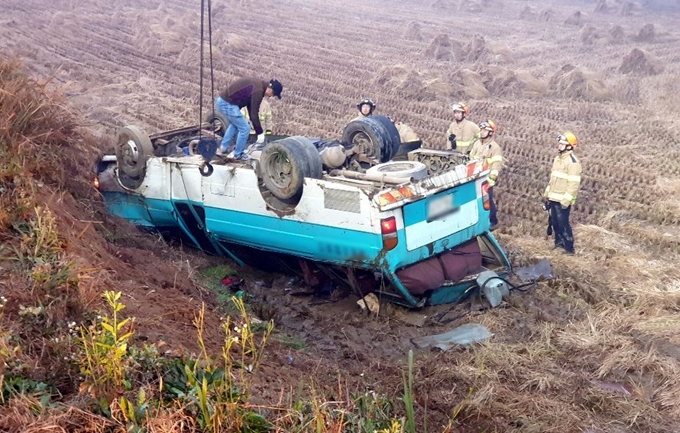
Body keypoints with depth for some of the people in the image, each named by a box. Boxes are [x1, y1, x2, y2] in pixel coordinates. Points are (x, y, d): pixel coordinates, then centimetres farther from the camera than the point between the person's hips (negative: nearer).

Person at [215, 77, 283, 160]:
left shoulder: (257, 85, 14)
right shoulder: (258, 91, -17)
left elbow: (250, 107, 22)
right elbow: (254, 113, -14)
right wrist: (259, 133, -6)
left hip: (222, 100, 10)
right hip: (228, 103, -10)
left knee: (235, 123, 32)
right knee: (244, 128, 0)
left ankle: (224, 147, 36)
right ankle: (238, 154, 14)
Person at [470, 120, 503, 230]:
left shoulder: (494, 147, -11)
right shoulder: (477, 144, 10)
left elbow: (497, 163, -16)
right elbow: (471, 158, 19)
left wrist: (492, 176, -23)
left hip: (487, 179, -7)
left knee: (488, 200, -3)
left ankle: (493, 222, 10)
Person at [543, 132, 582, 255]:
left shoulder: (573, 162, -16)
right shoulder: (558, 158, 13)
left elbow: (574, 184, -19)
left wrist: (566, 201, -21)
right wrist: (547, 194, 20)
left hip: (563, 200, -8)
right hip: (553, 198, 8)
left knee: (563, 223, -6)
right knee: (554, 222, 16)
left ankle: (569, 248, 2)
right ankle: (559, 242, 33)